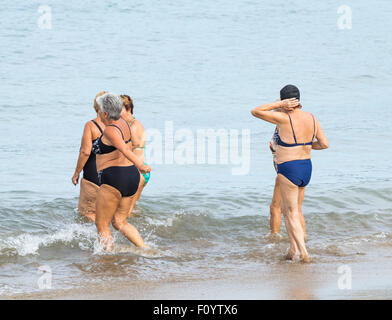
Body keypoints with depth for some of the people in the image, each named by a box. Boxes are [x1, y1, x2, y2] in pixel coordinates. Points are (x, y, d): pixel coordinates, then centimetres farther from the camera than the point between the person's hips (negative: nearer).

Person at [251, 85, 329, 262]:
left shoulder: (284, 118, -18)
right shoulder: (311, 118, 0)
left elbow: (255, 111, -12)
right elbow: (324, 144, 3)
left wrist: (279, 105, -13)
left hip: (288, 169, -7)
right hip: (306, 168, 7)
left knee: (292, 214, 3)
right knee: (291, 209, 23)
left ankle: (304, 253, -4)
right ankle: (293, 248, 22)